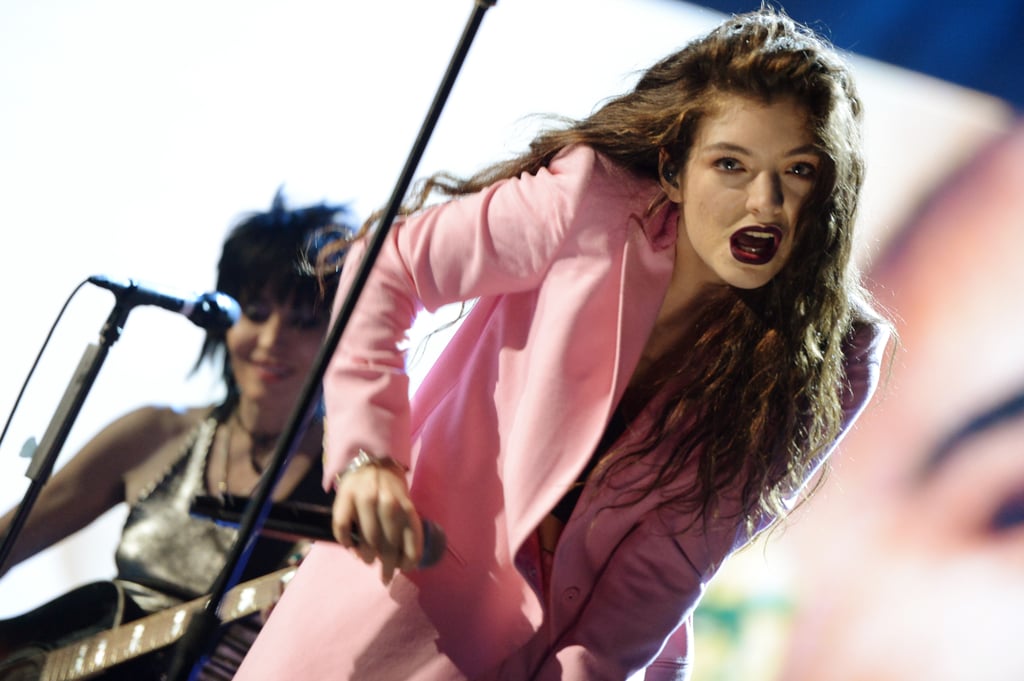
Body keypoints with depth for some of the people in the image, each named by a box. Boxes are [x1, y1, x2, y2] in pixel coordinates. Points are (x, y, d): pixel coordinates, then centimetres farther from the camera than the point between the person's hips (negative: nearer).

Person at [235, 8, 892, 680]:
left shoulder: (831, 368, -13)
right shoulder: (588, 204, -18)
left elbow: (676, 553, -10)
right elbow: (390, 265, -8)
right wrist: (366, 454, -18)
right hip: (418, 560, -1)